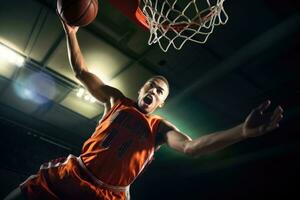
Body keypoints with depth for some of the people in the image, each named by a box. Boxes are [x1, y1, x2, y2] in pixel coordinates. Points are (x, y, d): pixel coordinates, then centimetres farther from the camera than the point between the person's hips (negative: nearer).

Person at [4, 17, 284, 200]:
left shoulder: (160, 127, 1)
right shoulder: (117, 101, 8)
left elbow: (191, 147, -17)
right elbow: (82, 73, 9)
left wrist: (243, 131, -32)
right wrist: (71, 32, 2)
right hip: (68, 174, 2)